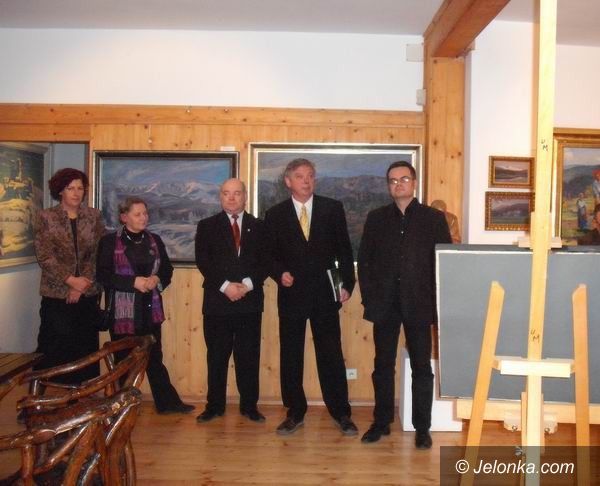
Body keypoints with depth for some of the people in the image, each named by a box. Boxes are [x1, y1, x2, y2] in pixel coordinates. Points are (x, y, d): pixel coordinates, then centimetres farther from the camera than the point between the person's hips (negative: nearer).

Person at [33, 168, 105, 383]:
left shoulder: (94, 216, 5)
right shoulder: (45, 217, 0)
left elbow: (98, 254, 0)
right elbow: (44, 256, -6)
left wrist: (80, 285, -8)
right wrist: (71, 280, -14)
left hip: (87, 294, 2)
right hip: (56, 295, -2)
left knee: (86, 349, 6)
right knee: (54, 349, -1)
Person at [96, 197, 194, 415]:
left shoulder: (154, 240, 8)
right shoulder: (110, 241, -4)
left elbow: (167, 270, 12)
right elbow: (103, 274, -9)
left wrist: (156, 279, -10)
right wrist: (134, 281, -19)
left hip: (150, 309, 4)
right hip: (122, 311, -3)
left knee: (154, 357, 11)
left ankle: (167, 401, 19)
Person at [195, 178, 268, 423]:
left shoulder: (258, 226, 10)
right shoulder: (207, 226, 7)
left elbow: (265, 260, 3)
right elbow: (202, 261, -3)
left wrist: (248, 283, -12)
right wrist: (225, 285, -14)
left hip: (250, 300, 1)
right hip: (217, 300, 0)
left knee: (249, 356, 5)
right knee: (216, 356, 6)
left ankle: (249, 405, 16)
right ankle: (214, 405, 17)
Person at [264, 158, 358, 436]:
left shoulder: (332, 208, 4)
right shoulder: (275, 214, 5)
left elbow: (345, 250, 5)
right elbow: (269, 255, 7)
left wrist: (347, 284, -1)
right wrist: (280, 273, -11)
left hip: (325, 294, -1)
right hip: (291, 295, 1)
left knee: (331, 355, 4)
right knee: (290, 357, 7)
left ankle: (341, 413, 18)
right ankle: (295, 413, 21)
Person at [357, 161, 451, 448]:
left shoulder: (433, 218, 3)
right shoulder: (376, 218, 9)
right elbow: (364, 260, 7)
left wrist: (437, 301, -7)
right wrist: (368, 296, -2)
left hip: (418, 304, -1)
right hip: (384, 304, 2)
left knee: (421, 367, 5)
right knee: (383, 365, 9)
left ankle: (422, 428, 16)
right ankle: (381, 422, 22)